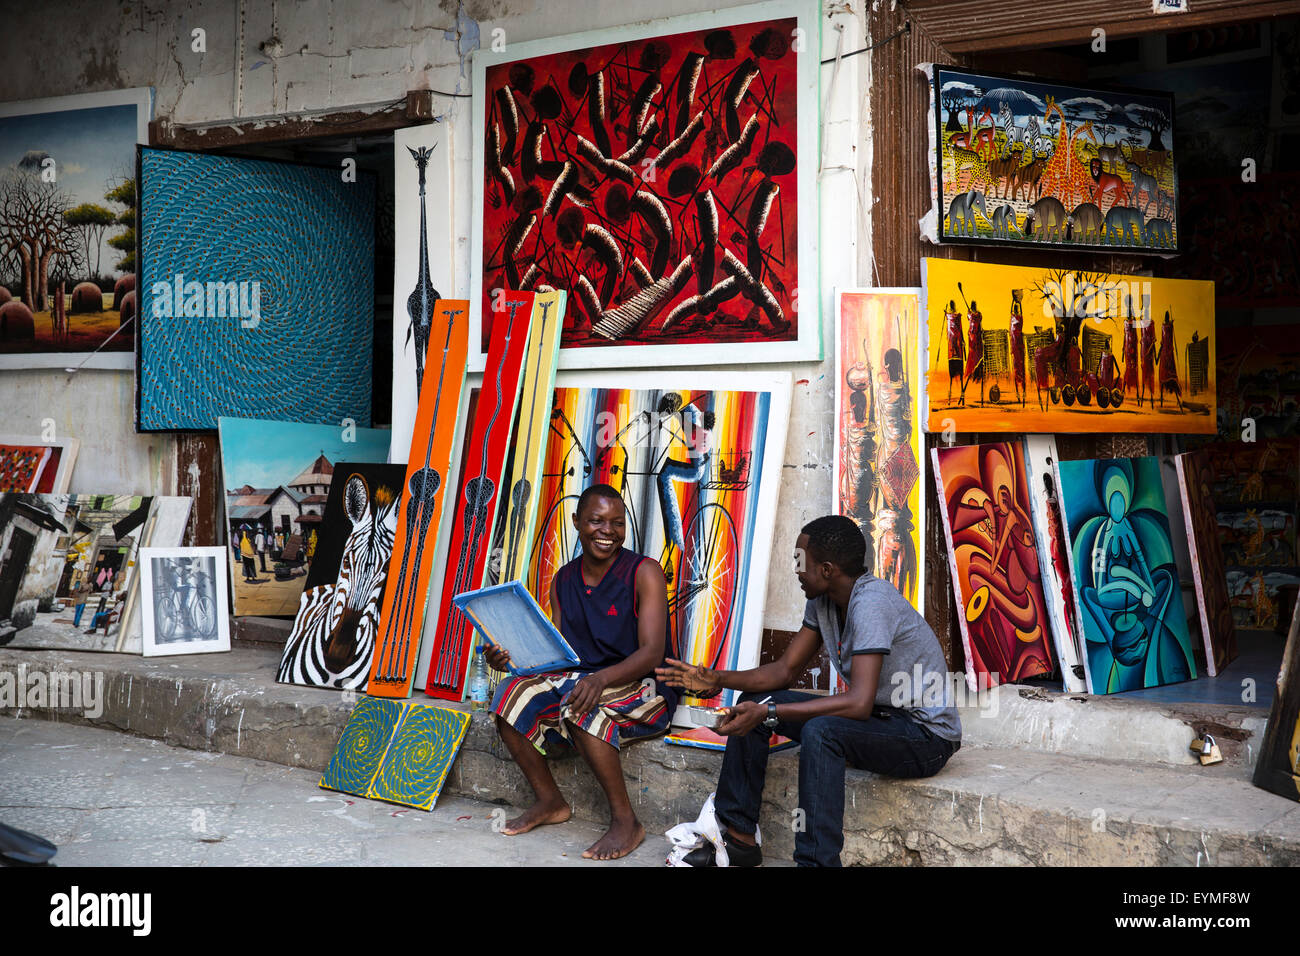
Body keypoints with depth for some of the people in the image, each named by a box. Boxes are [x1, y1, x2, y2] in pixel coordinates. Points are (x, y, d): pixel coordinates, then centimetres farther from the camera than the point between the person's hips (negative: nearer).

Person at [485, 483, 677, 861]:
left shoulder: (644, 573, -10)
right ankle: (549, 801, 2)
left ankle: (625, 821, -22)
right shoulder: (564, 579, 9)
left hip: (642, 688, -6)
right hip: (577, 678, 6)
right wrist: (511, 658, -12)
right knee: (512, 694, -16)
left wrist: (601, 678, -36)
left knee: (581, 706, -35)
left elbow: (652, 652, -19)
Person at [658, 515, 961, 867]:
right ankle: (738, 836, 9)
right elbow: (785, 669, 8)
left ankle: (816, 860, -30)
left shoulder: (870, 602, -27)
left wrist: (768, 713, -34)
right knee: (752, 705, 4)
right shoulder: (823, 602, 2)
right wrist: (715, 680, -5)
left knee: (820, 730, -36)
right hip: (881, 716, 9)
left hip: (927, 734, -9)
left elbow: (859, 704, -34)